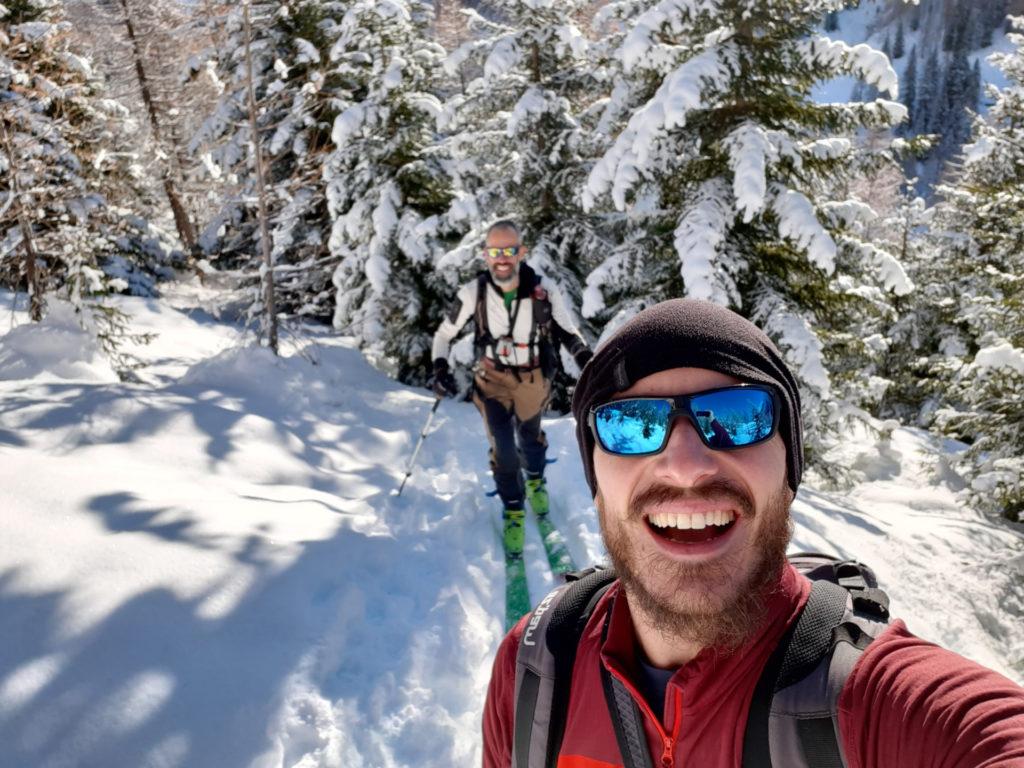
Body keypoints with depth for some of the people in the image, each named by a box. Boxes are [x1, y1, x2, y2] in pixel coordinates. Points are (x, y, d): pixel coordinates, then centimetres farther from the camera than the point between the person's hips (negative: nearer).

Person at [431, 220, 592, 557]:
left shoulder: (544, 292, -21)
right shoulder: (473, 293, -18)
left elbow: (570, 334, -9)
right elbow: (445, 334, -4)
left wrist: (588, 362, -26)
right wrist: (441, 369, -20)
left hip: (533, 378, 0)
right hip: (492, 378, 0)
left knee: (529, 437, 21)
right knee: (502, 447, -8)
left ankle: (535, 481, 54)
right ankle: (513, 511, 15)